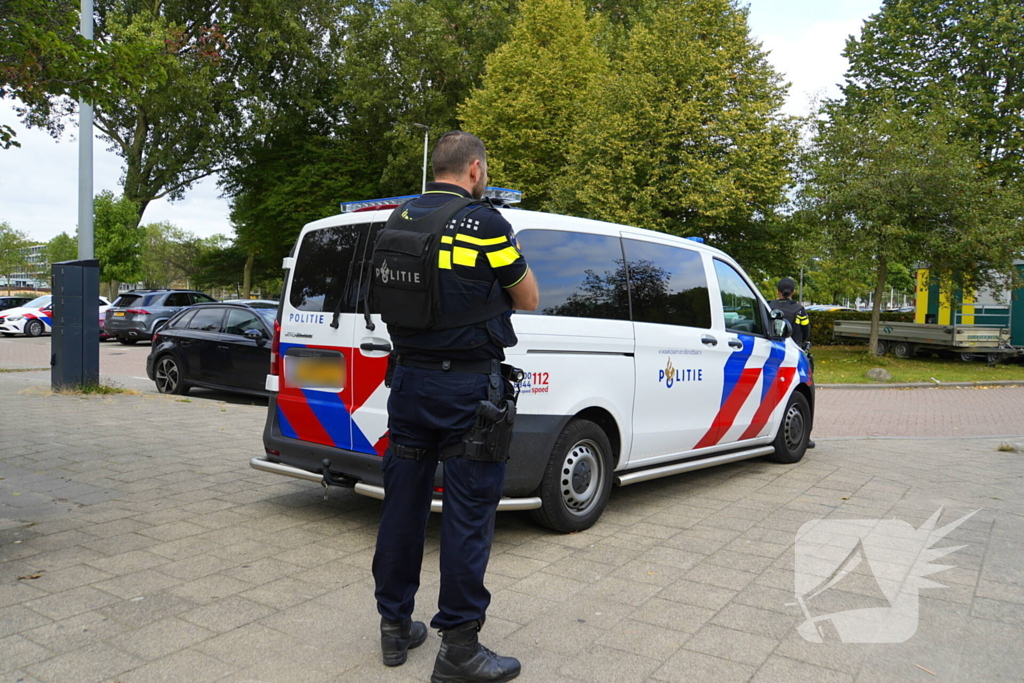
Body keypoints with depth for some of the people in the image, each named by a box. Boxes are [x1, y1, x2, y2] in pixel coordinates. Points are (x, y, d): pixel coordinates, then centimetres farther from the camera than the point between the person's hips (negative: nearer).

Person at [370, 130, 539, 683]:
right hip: (467, 385, -6)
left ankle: (395, 625, 27)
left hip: (408, 378, 7)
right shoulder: (483, 221, -11)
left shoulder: (398, 220, 8)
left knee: (403, 501, 14)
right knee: (468, 512, 1)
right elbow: (528, 300, -2)